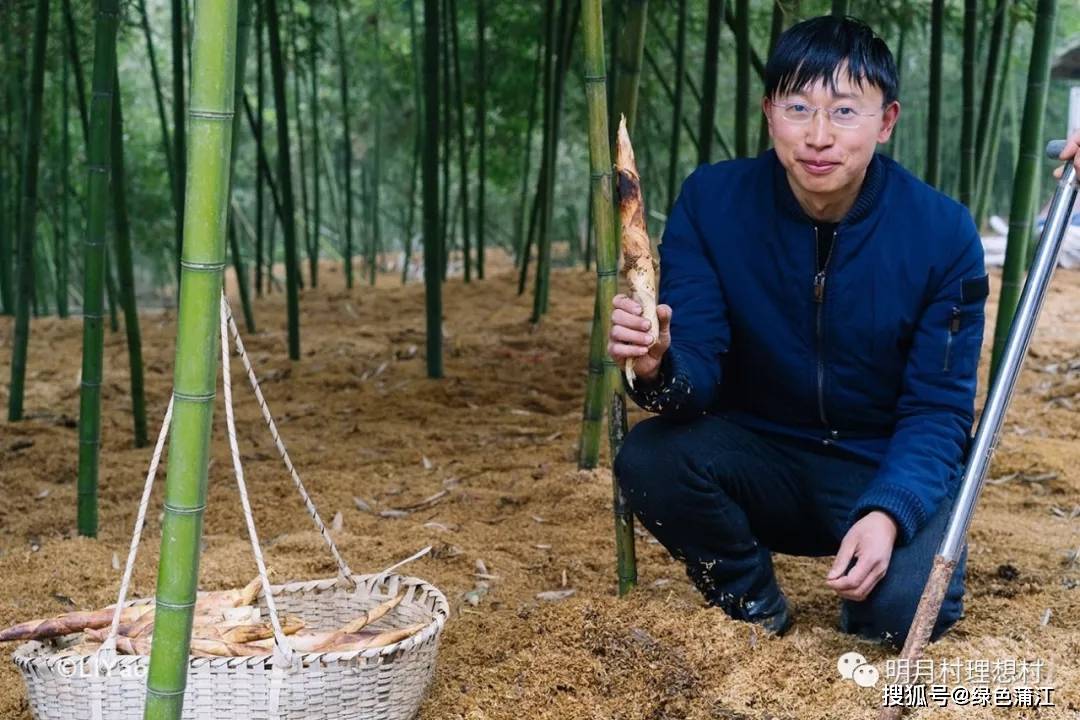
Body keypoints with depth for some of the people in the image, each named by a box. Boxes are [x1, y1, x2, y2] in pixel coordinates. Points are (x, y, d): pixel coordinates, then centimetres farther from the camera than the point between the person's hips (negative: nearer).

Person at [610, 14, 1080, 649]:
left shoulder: (943, 231, -16)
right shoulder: (712, 202, -13)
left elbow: (937, 410, -13)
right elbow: (697, 366, -18)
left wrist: (887, 512, -32)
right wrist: (659, 368, -43)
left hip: (890, 470, -1)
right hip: (761, 457, 2)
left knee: (905, 607, -30)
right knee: (649, 457, -28)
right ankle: (755, 609, 1)